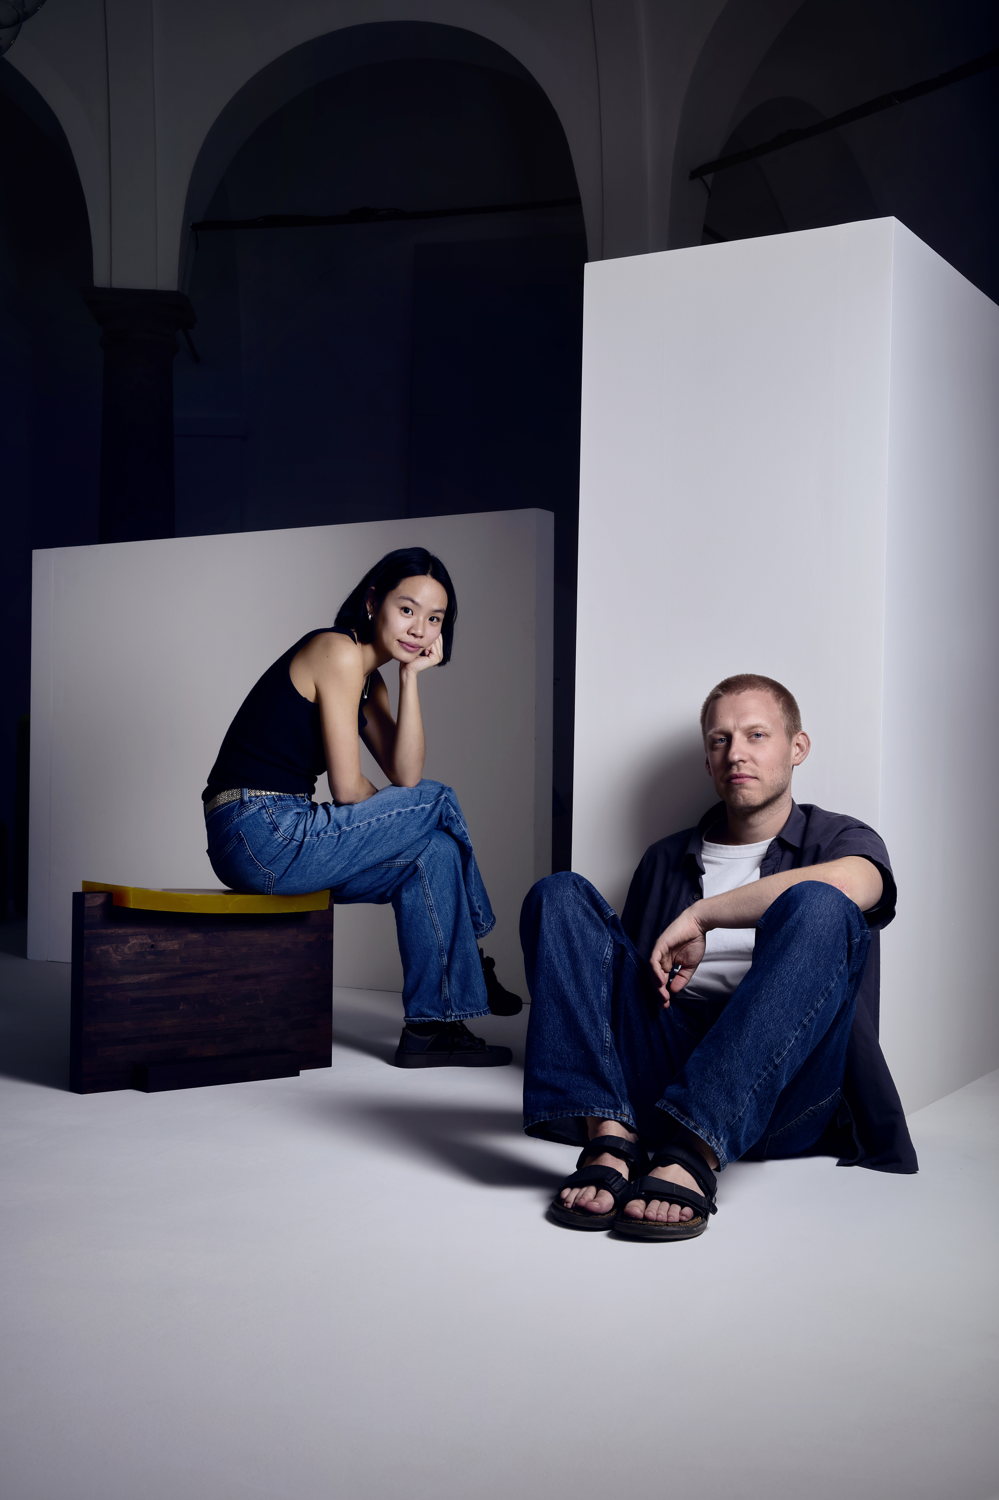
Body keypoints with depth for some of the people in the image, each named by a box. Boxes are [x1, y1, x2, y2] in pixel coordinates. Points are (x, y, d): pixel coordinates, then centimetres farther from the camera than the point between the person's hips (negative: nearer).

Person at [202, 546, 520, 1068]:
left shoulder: (370, 679, 17)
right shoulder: (339, 652, -11)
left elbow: (405, 775, 3)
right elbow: (348, 790, -14)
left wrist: (411, 675, -1)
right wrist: (391, 816, 8)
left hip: (257, 843, 9)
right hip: (262, 834, -9)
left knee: (434, 850, 9)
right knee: (439, 803, -2)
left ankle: (431, 1026, 11)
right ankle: (474, 963, 16)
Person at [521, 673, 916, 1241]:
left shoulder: (838, 838, 15)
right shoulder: (666, 861, 28)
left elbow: (850, 884, -12)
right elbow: (634, 978, 26)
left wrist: (701, 916, -9)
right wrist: (662, 971, 4)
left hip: (780, 1087, -3)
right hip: (662, 1067, 4)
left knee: (817, 907, -28)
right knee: (560, 893, -10)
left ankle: (691, 1154, -43)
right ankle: (611, 1140, -32)